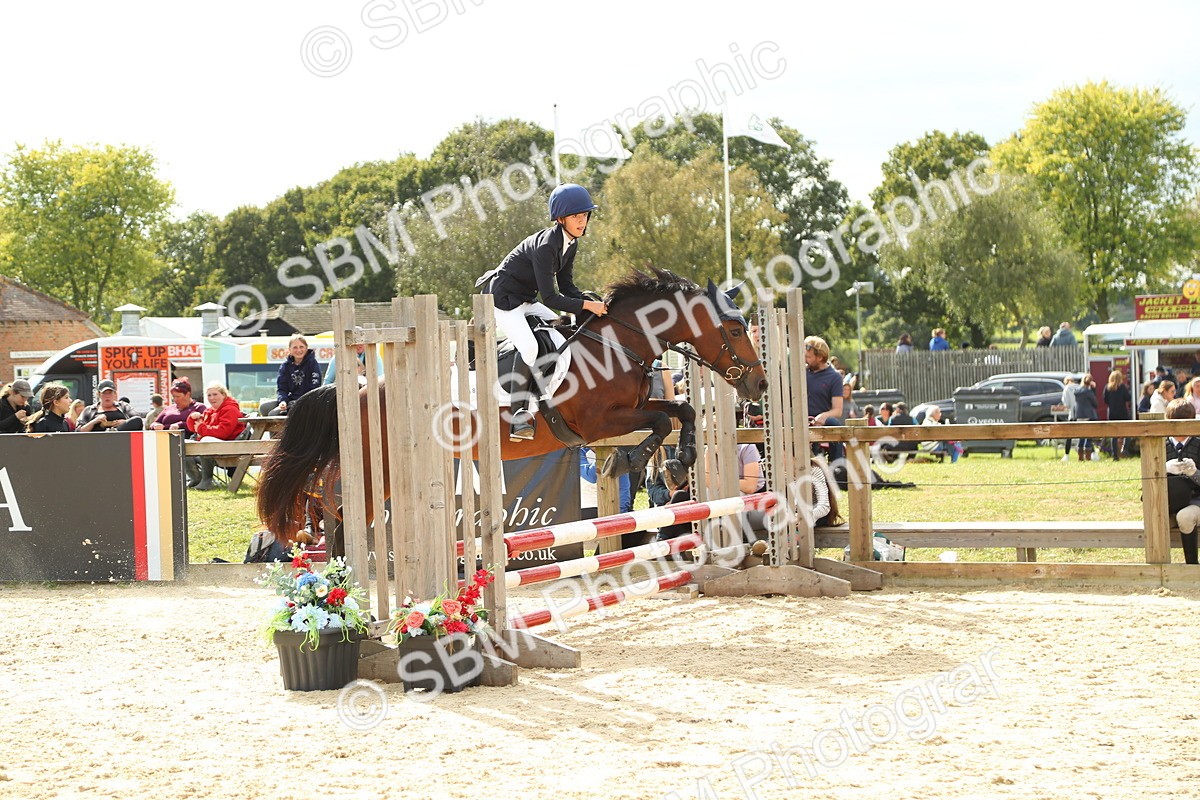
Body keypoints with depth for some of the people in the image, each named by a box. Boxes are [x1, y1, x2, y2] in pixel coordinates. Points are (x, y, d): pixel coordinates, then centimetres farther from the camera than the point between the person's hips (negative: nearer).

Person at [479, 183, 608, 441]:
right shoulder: (545, 245, -28)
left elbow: (566, 286, 5)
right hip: (503, 299, -10)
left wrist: (592, 303, -10)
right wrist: (587, 306, -26)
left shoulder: (570, 242, 1)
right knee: (528, 346, -27)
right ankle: (518, 417, -23)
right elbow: (550, 298, -28)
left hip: (525, 300, 10)